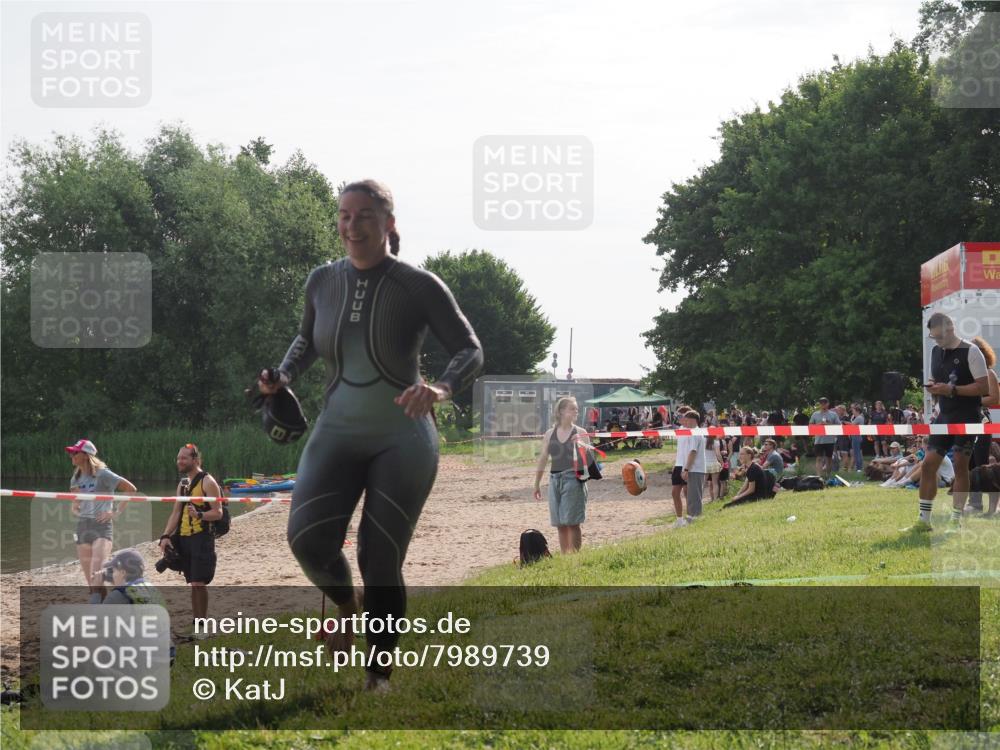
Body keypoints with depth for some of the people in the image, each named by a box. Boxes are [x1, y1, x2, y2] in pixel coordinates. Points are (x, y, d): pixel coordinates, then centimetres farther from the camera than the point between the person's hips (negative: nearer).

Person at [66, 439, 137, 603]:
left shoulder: (103, 474, -7)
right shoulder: (76, 479, 13)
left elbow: (131, 489, -6)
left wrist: (117, 512, -9)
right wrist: (75, 509, 5)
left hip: (101, 526, -7)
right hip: (82, 527, 7)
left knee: (97, 578, -21)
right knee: (90, 581, 6)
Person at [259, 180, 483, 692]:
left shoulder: (418, 286, -11)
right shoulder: (323, 282, 2)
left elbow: (470, 351, -10)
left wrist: (441, 388, -30)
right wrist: (283, 377, 2)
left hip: (402, 440, -3)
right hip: (337, 433, 3)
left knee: (380, 560, -5)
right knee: (308, 537, -17)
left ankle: (379, 675, 14)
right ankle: (345, 605, 18)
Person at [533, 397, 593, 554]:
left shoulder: (580, 433, 1)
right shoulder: (550, 434, 8)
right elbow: (543, 459, 13)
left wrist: (581, 446, -23)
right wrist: (537, 484, 14)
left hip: (573, 479, -3)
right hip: (555, 480, 4)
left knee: (572, 522, -7)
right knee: (560, 524, 7)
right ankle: (564, 557, 15)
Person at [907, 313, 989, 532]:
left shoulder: (970, 351, -11)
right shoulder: (936, 351, 11)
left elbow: (984, 386, -15)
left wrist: (952, 389, -22)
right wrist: (933, 388, -1)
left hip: (966, 417, -7)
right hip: (944, 415, 7)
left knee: (960, 465, -4)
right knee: (928, 464, 0)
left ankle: (956, 521, 4)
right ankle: (923, 520, 6)